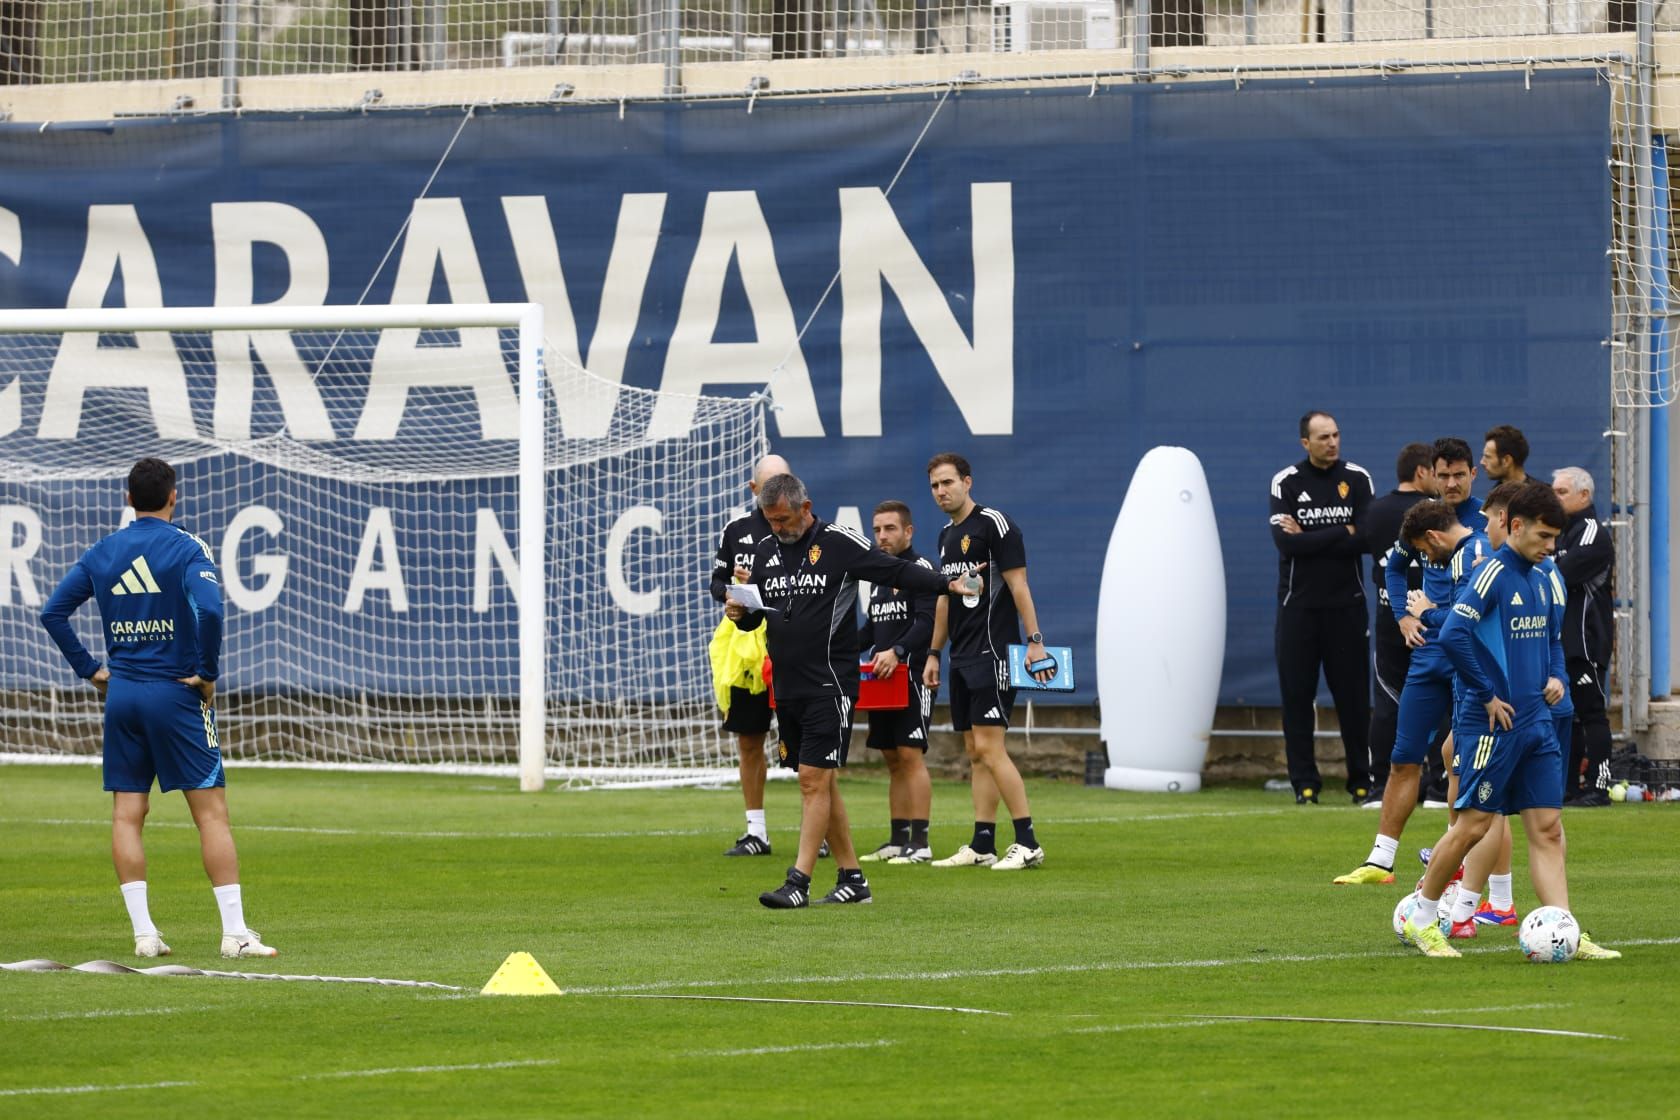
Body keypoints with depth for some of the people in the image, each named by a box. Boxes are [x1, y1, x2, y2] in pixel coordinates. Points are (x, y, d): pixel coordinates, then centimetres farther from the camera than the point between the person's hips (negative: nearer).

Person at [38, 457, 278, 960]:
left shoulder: (100, 554, 7)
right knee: (211, 810, -3)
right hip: (176, 693, -4)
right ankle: (235, 932, -8)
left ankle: (143, 932, 0)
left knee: (126, 815, 6)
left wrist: (89, 669, 11)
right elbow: (208, 608, -23)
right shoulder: (185, 548, -7)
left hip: (121, 694, 4)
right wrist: (208, 673, -12)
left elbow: (53, 612, 8)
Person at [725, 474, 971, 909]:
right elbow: (754, 617, 20)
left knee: (814, 779, -11)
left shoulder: (839, 543, -6)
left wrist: (946, 585, -19)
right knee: (819, 782, 9)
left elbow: (896, 571, -8)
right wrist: (740, 612, -2)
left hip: (830, 685, -7)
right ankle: (852, 878, 17)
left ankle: (799, 882, -13)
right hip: (786, 688, 7)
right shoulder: (765, 552, 12)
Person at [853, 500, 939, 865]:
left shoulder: (921, 570, -8)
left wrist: (897, 651, -30)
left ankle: (920, 843, -13)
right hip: (882, 680, 9)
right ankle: (898, 840, 14)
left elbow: (927, 622, -19)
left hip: (911, 675, -9)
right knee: (893, 759, 10)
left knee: (911, 755, -12)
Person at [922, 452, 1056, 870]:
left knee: (989, 747, -14)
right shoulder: (947, 535, 17)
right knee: (975, 752, 7)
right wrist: (933, 653, 23)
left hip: (992, 652, -9)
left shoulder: (993, 524, -8)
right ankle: (982, 846, 9)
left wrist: (1034, 640, -18)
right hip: (961, 658, 9)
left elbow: (1018, 585, -12)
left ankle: (1027, 843, -12)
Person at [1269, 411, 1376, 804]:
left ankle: (1362, 780, 7)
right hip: (1298, 605, 0)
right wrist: (1342, 535, -12)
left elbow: (1368, 539, -10)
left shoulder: (1357, 479, 2)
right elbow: (1285, 542, -13)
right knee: (1297, 694, 0)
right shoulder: (1286, 483, 0)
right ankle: (1305, 782, 6)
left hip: (1346, 604, 0)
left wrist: (1309, 538, -12)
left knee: (1353, 694, 1)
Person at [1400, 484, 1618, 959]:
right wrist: (1488, 695, -17)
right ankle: (1421, 918, 13)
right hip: (1493, 725, -8)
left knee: (1547, 829, 1)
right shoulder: (1493, 575, -12)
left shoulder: (1539, 581, 13)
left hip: (1537, 723, 8)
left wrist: (1555, 675, 9)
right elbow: (1453, 635, -23)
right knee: (1473, 825, -2)